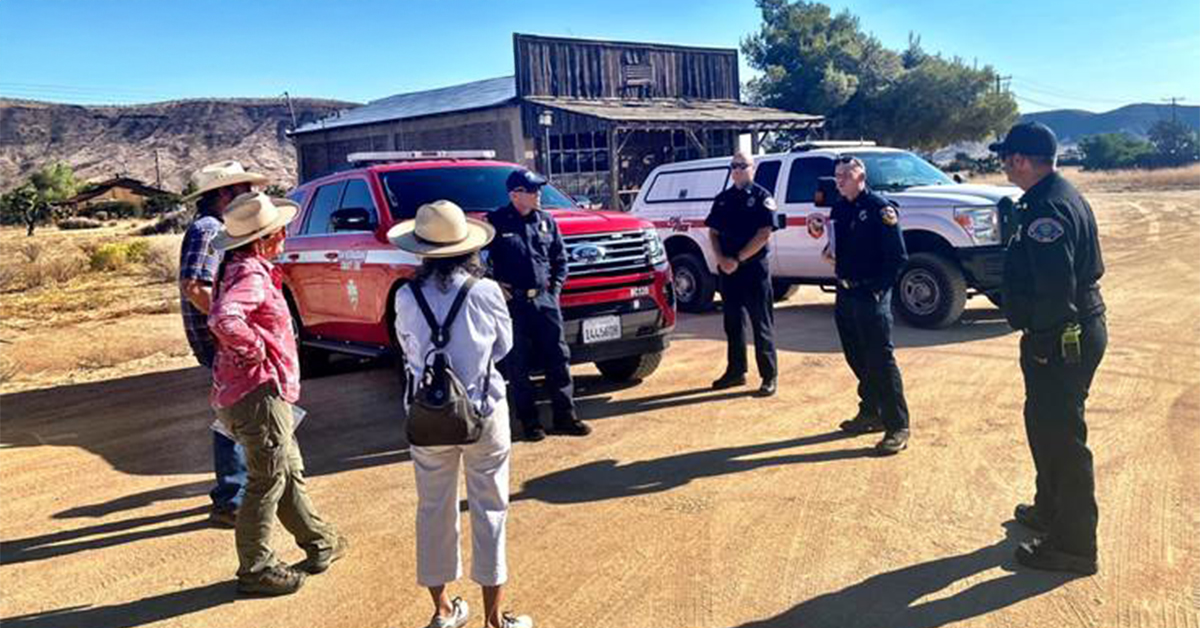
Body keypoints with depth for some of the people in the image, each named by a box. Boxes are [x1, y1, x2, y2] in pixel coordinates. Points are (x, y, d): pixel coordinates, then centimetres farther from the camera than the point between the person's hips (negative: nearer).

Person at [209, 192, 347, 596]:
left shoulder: (245, 267, 11)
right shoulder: (249, 274, -20)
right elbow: (224, 319, -38)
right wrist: (257, 348, -23)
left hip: (263, 391, 10)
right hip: (260, 393, -10)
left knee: (290, 472, 21)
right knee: (267, 483, 2)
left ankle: (320, 543, 36)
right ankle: (255, 570, 15)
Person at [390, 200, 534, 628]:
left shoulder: (407, 298, -9)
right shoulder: (485, 292, -12)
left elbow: (409, 351, 4)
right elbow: (503, 346, 2)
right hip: (483, 411, -2)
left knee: (434, 509, 16)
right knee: (489, 510, 10)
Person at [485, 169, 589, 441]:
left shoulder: (546, 220, 8)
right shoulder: (496, 222, -5)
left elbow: (560, 258, 15)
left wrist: (556, 287, 6)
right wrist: (495, 286, -7)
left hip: (545, 299, 4)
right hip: (513, 303, -4)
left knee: (559, 358, 4)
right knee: (518, 366, 2)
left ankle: (564, 417, 14)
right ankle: (529, 422, 13)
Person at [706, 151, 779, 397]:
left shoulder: (762, 197, -3)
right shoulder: (722, 199, 13)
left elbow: (764, 234, -12)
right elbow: (713, 232, 11)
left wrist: (738, 259, -16)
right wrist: (721, 259, -7)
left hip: (754, 268, -5)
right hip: (727, 270, 5)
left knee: (762, 324, -1)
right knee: (732, 323, 12)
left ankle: (769, 376, 5)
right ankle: (735, 371, 23)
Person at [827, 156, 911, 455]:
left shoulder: (879, 207, -11)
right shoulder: (839, 208, 11)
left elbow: (898, 255, -14)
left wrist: (880, 287, -16)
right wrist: (831, 253, 3)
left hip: (871, 296, -8)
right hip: (845, 293, 8)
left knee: (881, 360, -7)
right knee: (857, 359, 16)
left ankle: (897, 427, -1)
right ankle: (870, 413, 30)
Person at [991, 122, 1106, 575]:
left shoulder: (1047, 207, -21)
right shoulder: (1058, 196, 12)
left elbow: (1056, 286, -28)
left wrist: (1043, 342, -19)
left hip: (1060, 339, -11)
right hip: (1075, 333, 11)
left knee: (1061, 436, -2)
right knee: (1044, 424, 23)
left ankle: (1073, 546, 8)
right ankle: (1050, 510, 40)